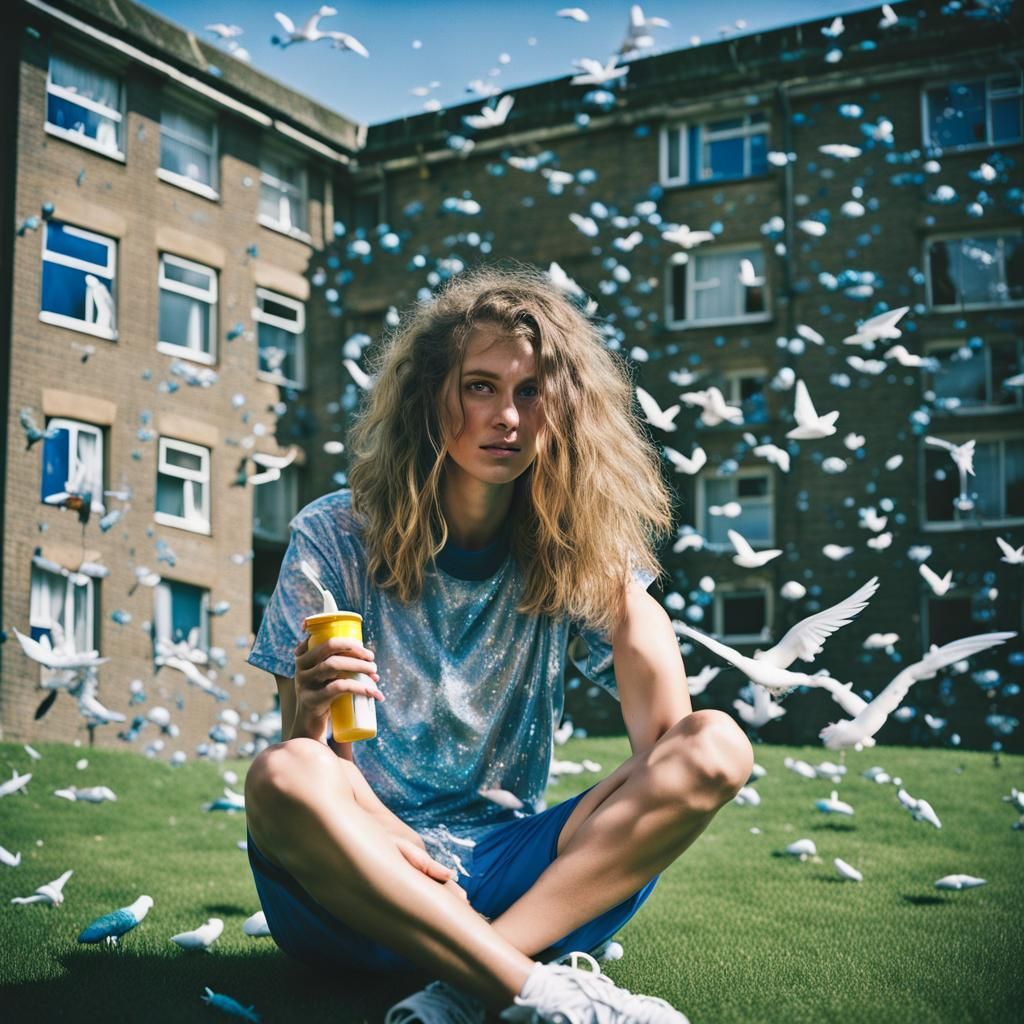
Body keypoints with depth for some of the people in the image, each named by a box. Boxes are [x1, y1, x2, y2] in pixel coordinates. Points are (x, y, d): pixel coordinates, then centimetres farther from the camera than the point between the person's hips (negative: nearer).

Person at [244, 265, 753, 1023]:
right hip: (365, 890, -2)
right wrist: (312, 720, -30)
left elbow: (663, 732, -7)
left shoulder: (572, 554, 4)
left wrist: (621, 572, -8)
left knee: (716, 747, -18)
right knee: (282, 778, -35)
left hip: (507, 866, 3)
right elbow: (309, 762, -6)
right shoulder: (337, 538, -3)